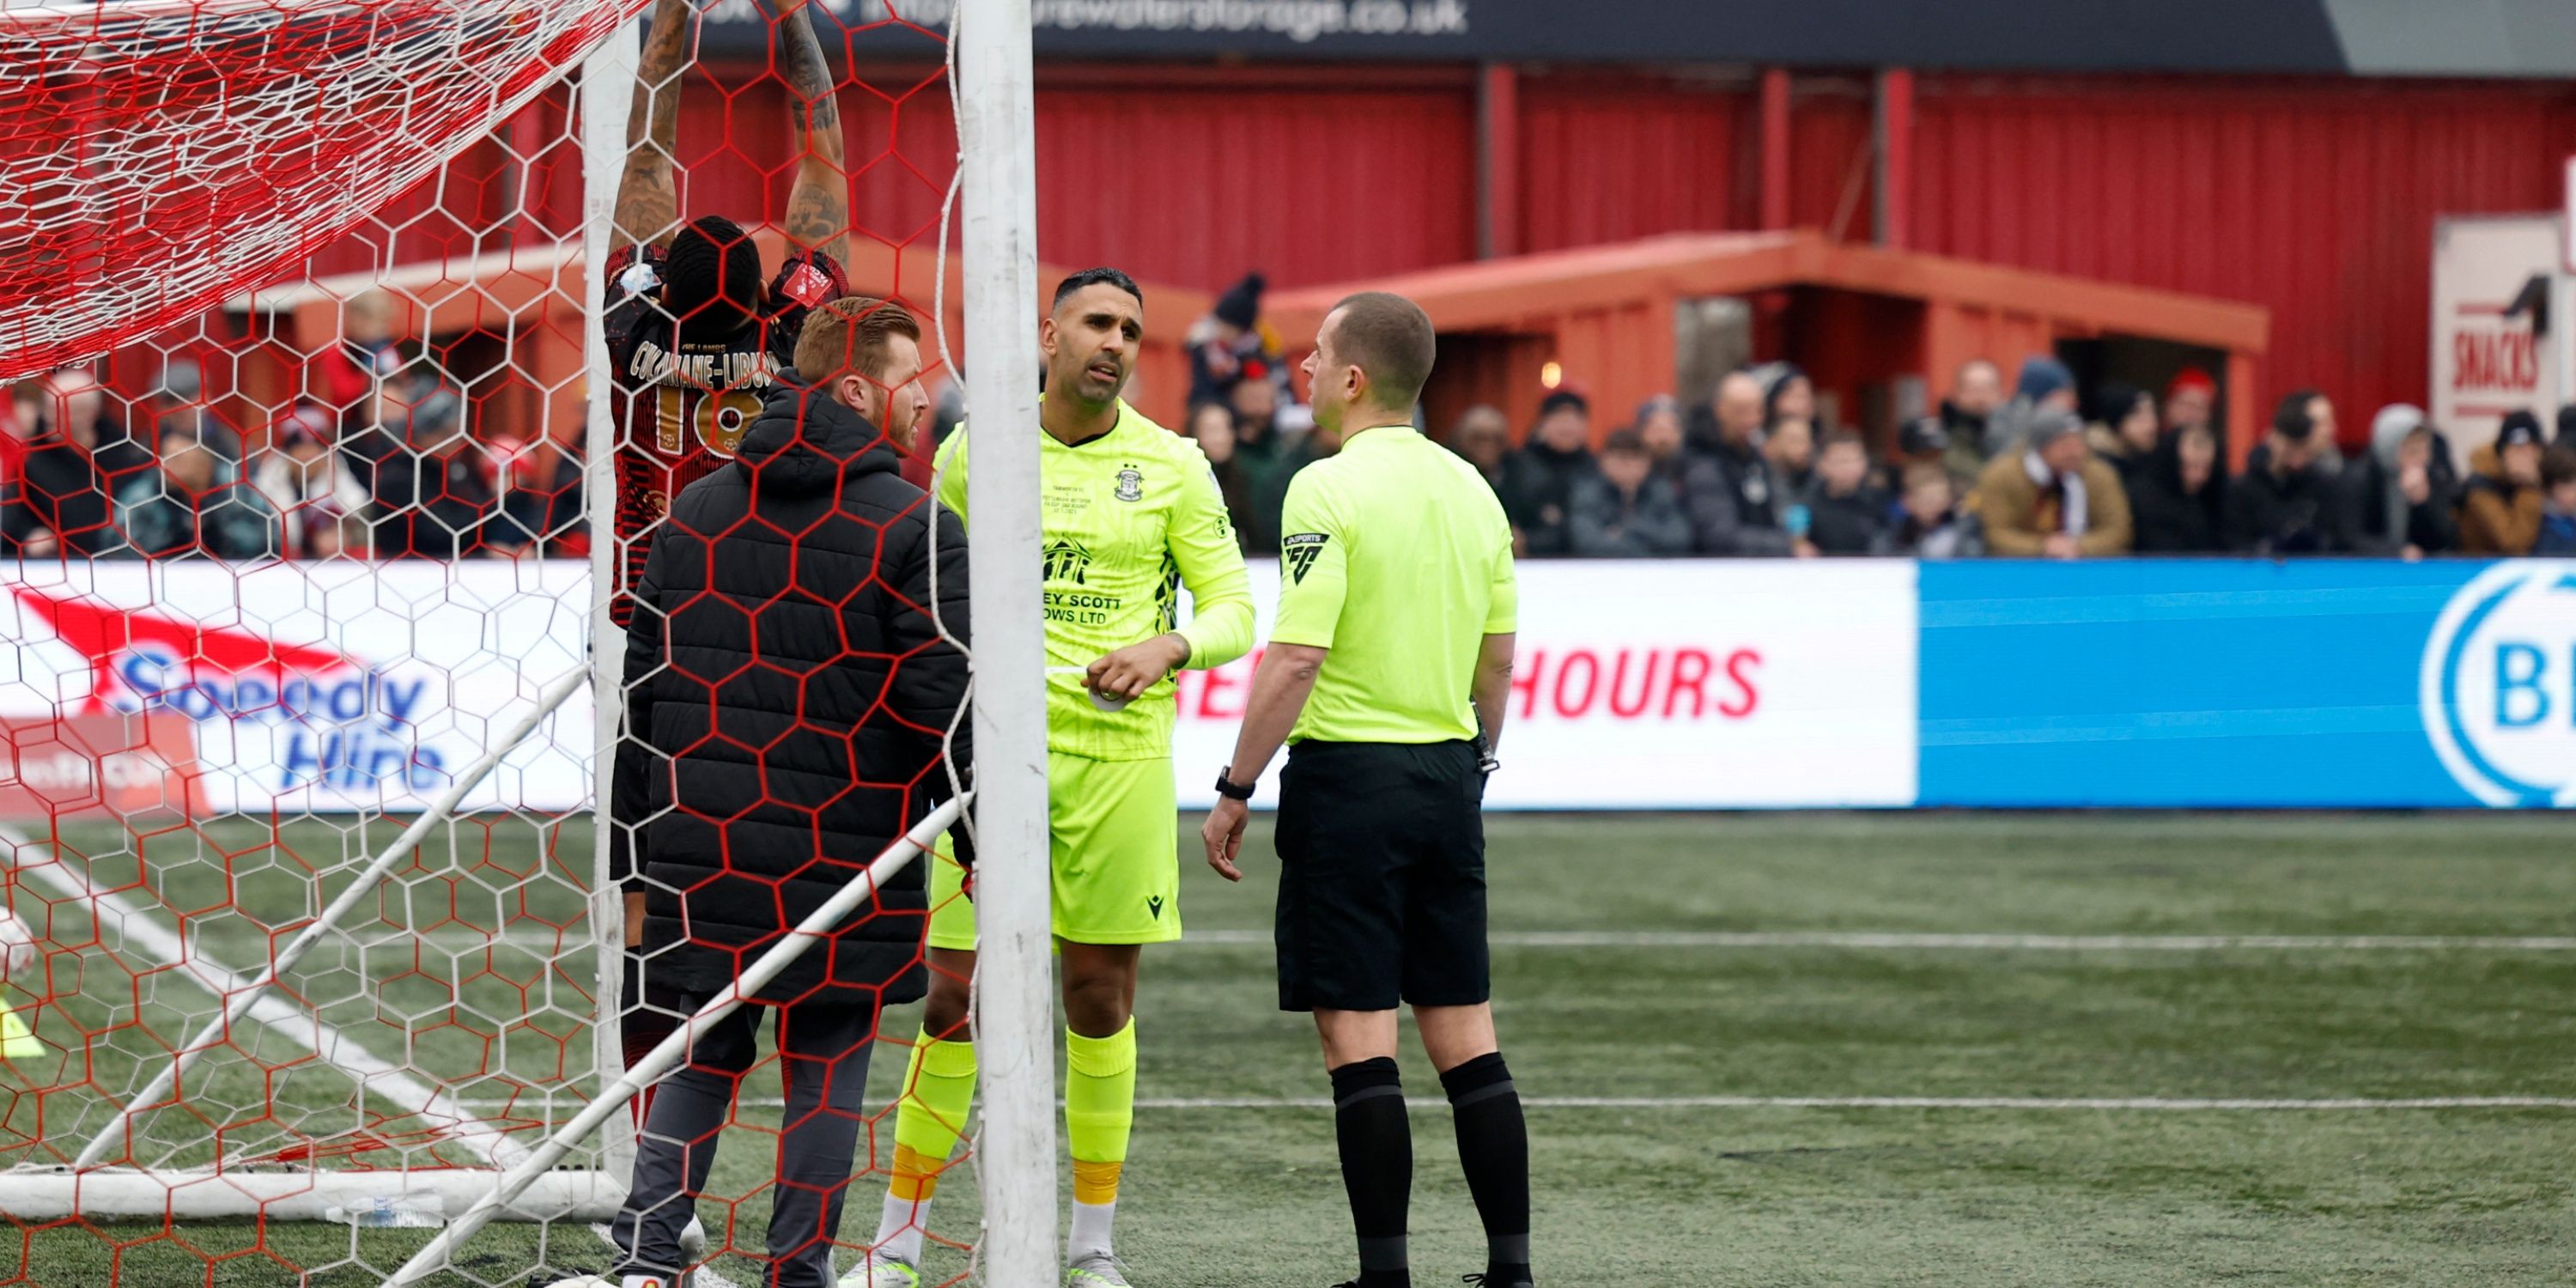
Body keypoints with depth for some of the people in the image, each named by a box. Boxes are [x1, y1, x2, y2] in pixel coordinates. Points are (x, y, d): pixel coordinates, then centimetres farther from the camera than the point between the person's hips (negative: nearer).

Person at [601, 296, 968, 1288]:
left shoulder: (697, 513, 8)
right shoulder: (915, 530, -8)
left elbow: (642, 687, 9)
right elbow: (942, 703, -12)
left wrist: (636, 854, 15)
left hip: (705, 855, 4)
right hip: (844, 857, -4)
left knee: (702, 1058, 13)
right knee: (827, 1067, 6)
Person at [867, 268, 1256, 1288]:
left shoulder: (1171, 465, 3)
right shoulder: (974, 450, 4)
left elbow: (1233, 609, 2)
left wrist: (1166, 646, -17)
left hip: (1122, 756, 0)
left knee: (1102, 999, 5)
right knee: (956, 995, -2)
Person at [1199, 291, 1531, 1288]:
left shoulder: (1329, 490, -13)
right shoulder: (1469, 489, 8)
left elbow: (1296, 657, -18)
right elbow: (1497, 657, 14)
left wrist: (1234, 791, -12)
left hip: (1349, 774, -7)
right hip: (1446, 775, 7)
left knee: (1358, 1037, -3)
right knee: (1465, 1034, 9)